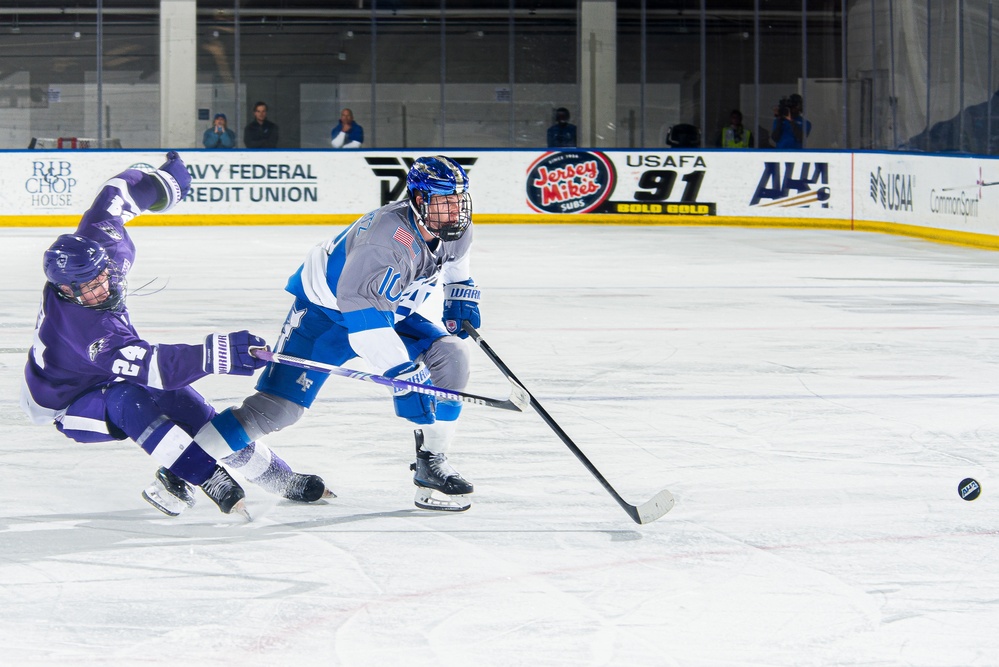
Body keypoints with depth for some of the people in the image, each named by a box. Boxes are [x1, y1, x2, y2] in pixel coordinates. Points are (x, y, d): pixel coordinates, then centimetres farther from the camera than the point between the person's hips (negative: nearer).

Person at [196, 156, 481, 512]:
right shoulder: (389, 235, -36)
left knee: (449, 355, -13)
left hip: (390, 312, 8)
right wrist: (400, 369, -42)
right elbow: (360, 309, -41)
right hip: (327, 311, -7)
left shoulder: (456, 229, -9)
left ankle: (431, 462, 0)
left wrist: (461, 299, 7)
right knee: (279, 405, -18)